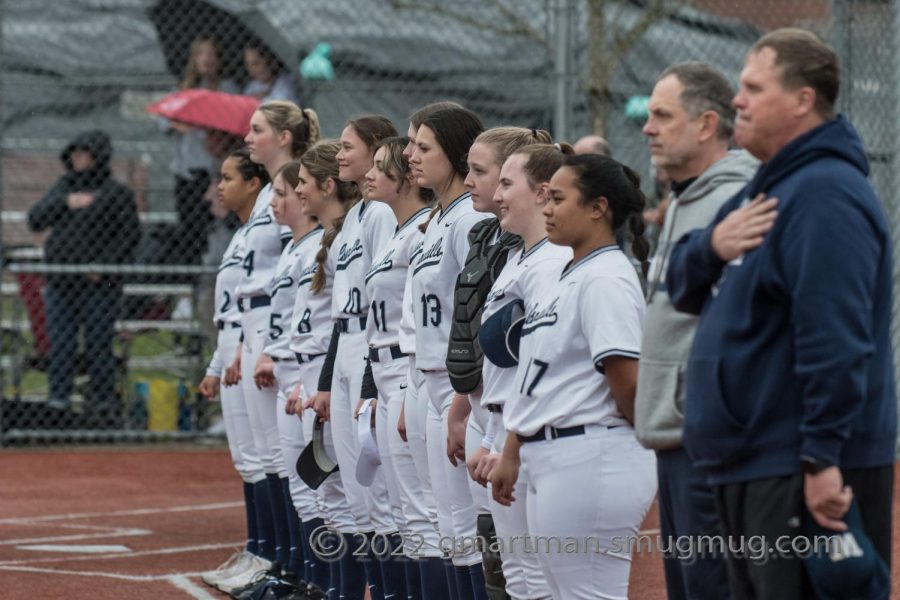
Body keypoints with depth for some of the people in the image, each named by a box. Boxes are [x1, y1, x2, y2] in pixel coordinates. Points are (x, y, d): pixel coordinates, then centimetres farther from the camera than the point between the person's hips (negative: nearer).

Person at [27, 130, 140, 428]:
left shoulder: (117, 193, -2)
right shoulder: (63, 186, 15)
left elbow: (130, 235, -6)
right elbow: (35, 220, 8)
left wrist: (104, 266, -15)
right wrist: (65, 202, -7)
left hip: (99, 284, -5)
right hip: (61, 283, 5)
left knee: (99, 345, -3)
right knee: (60, 346, 6)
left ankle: (103, 405, 4)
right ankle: (58, 405, 11)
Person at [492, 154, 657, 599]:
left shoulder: (605, 279, -13)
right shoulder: (562, 279, 18)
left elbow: (629, 383, -17)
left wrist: (644, 444, -2)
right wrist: (511, 455, 19)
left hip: (591, 463, -10)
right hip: (550, 463, 10)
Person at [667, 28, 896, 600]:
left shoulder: (825, 196, -16)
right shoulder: (766, 188, 18)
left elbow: (834, 340, -24)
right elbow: (684, 288, 18)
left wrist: (823, 459, -27)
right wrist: (713, 245, -5)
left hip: (809, 473, -11)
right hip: (750, 466, 11)